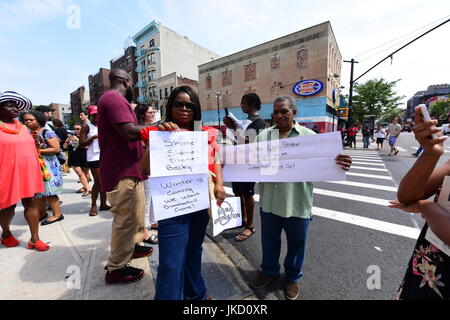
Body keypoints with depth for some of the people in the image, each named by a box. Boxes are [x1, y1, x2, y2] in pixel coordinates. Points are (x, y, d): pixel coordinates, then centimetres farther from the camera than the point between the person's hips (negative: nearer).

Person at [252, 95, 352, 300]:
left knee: (296, 244, 19)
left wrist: (339, 165, -24)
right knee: (269, 241, 21)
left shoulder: (309, 136, -1)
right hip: (269, 202, 2)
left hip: (298, 204, -1)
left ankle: (293, 277, 46)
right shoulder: (263, 136, 4)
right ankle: (269, 271, 47)